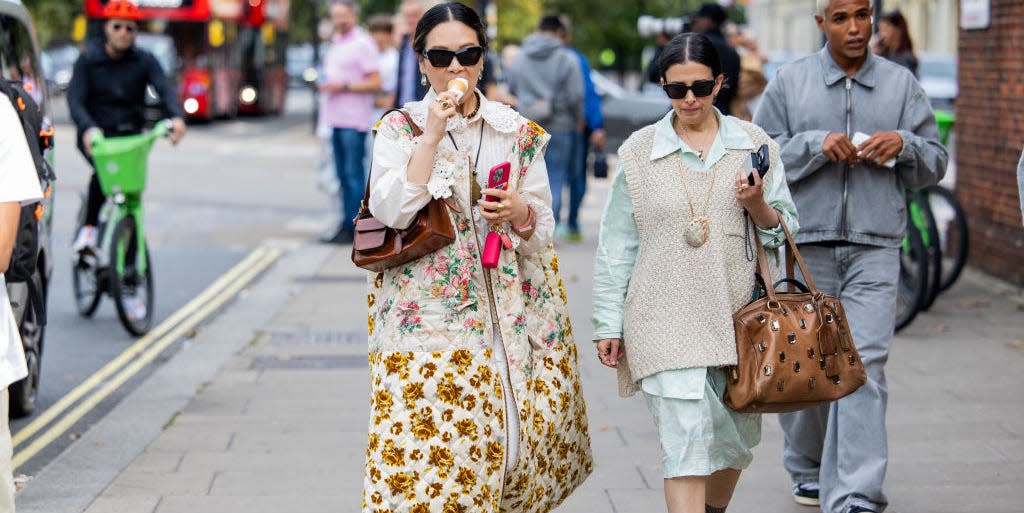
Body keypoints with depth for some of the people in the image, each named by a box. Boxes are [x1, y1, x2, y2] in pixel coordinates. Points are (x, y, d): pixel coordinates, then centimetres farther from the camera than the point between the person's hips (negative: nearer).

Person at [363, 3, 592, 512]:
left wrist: (519, 213, -12)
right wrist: (432, 136, -14)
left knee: (513, 440, -1)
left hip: (511, 315, 3)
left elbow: (543, 231, 11)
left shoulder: (519, 131, 9)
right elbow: (390, 212, -13)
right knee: (423, 443, -12)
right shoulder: (400, 128, 3)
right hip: (425, 313, -2)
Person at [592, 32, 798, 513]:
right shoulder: (639, 151, 2)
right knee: (686, 440, -12)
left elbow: (784, 230, 9)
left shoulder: (753, 144, 5)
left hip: (737, 315, 3)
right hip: (667, 321, -2)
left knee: (735, 437, 13)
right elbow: (616, 246, 6)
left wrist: (759, 206, -13)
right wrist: (609, 325, 4)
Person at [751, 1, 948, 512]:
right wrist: (815, 144, -11)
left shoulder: (901, 84, 10)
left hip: (874, 249, 0)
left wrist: (904, 144, -9)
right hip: (805, 244, 1)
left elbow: (936, 162, 12)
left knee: (864, 366, -11)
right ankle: (808, 469, 31)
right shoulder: (789, 82, 7)